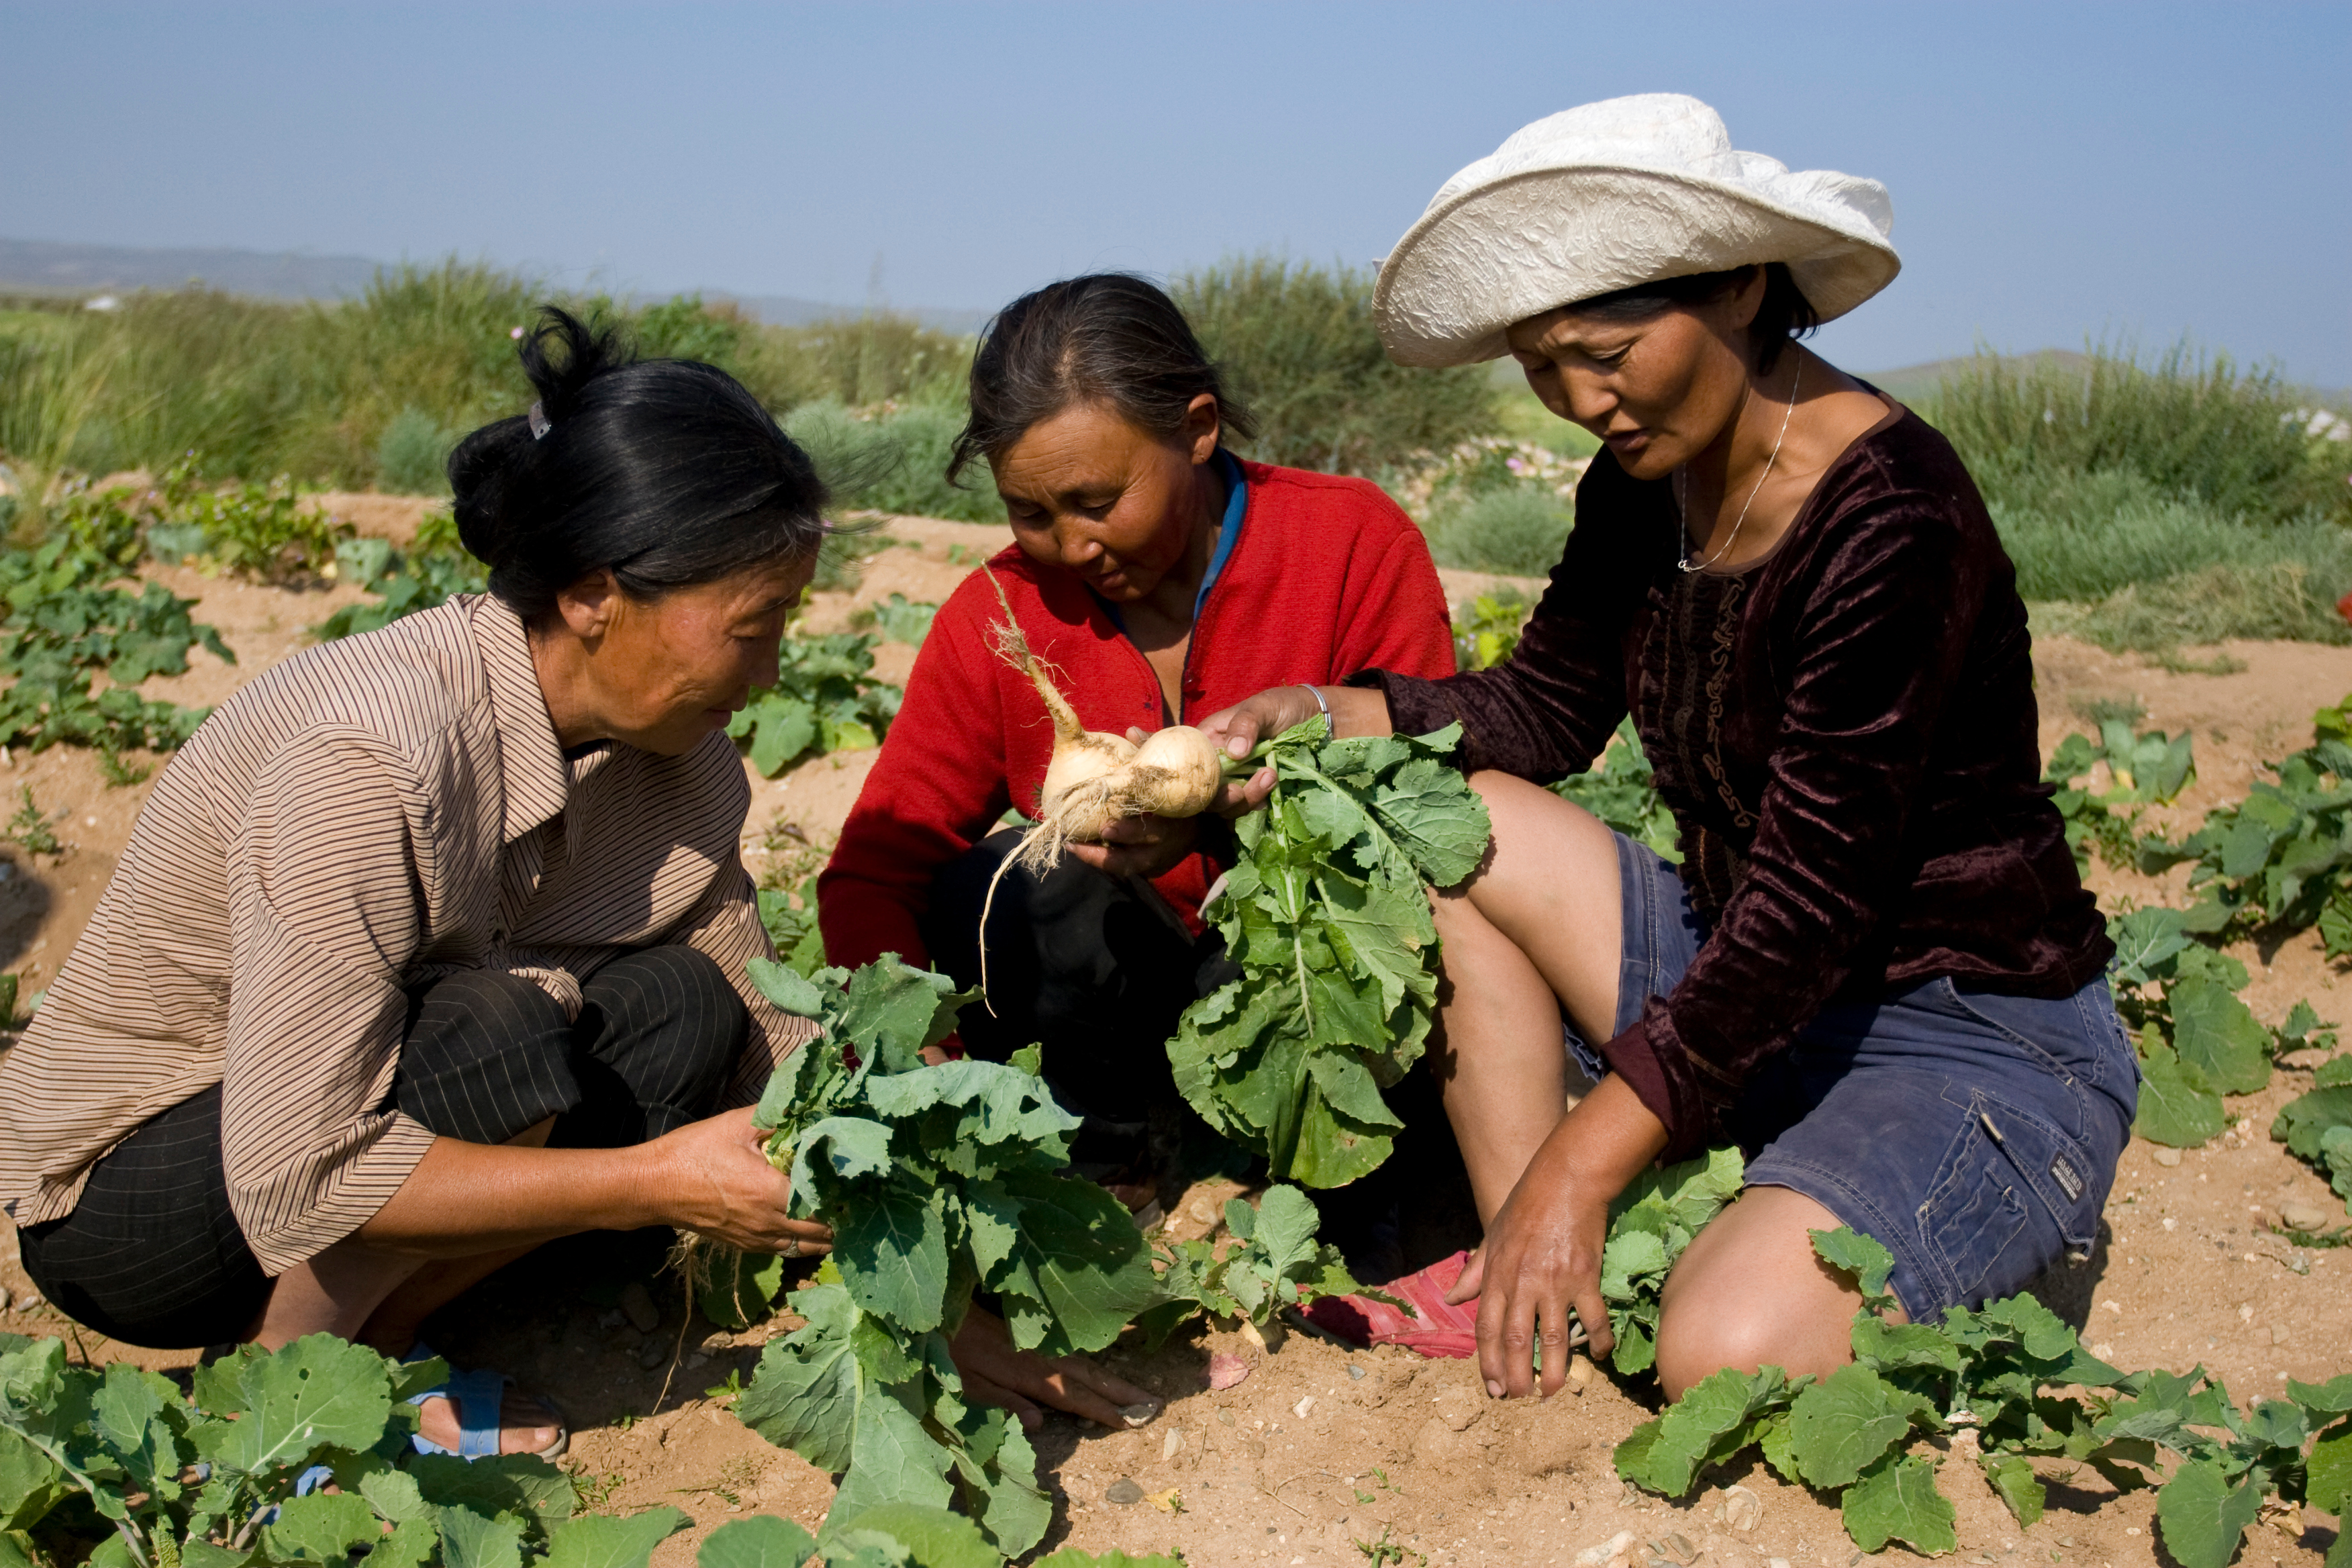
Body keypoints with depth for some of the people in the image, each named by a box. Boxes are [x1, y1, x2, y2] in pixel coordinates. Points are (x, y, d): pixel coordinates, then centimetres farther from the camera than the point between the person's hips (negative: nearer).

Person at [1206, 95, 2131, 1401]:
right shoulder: (1646, 478, -1)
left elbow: (1808, 910, -27)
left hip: (1983, 1050, -8)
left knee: (1725, 1356, -30)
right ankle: (1532, 1277, -3)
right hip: (1742, 977, 8)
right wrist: (1331, 715, -6)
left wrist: (1576, 1167, -26)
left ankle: (1992, 1250, 2)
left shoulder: (1890, 518, -25)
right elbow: (1545, 706, 12)